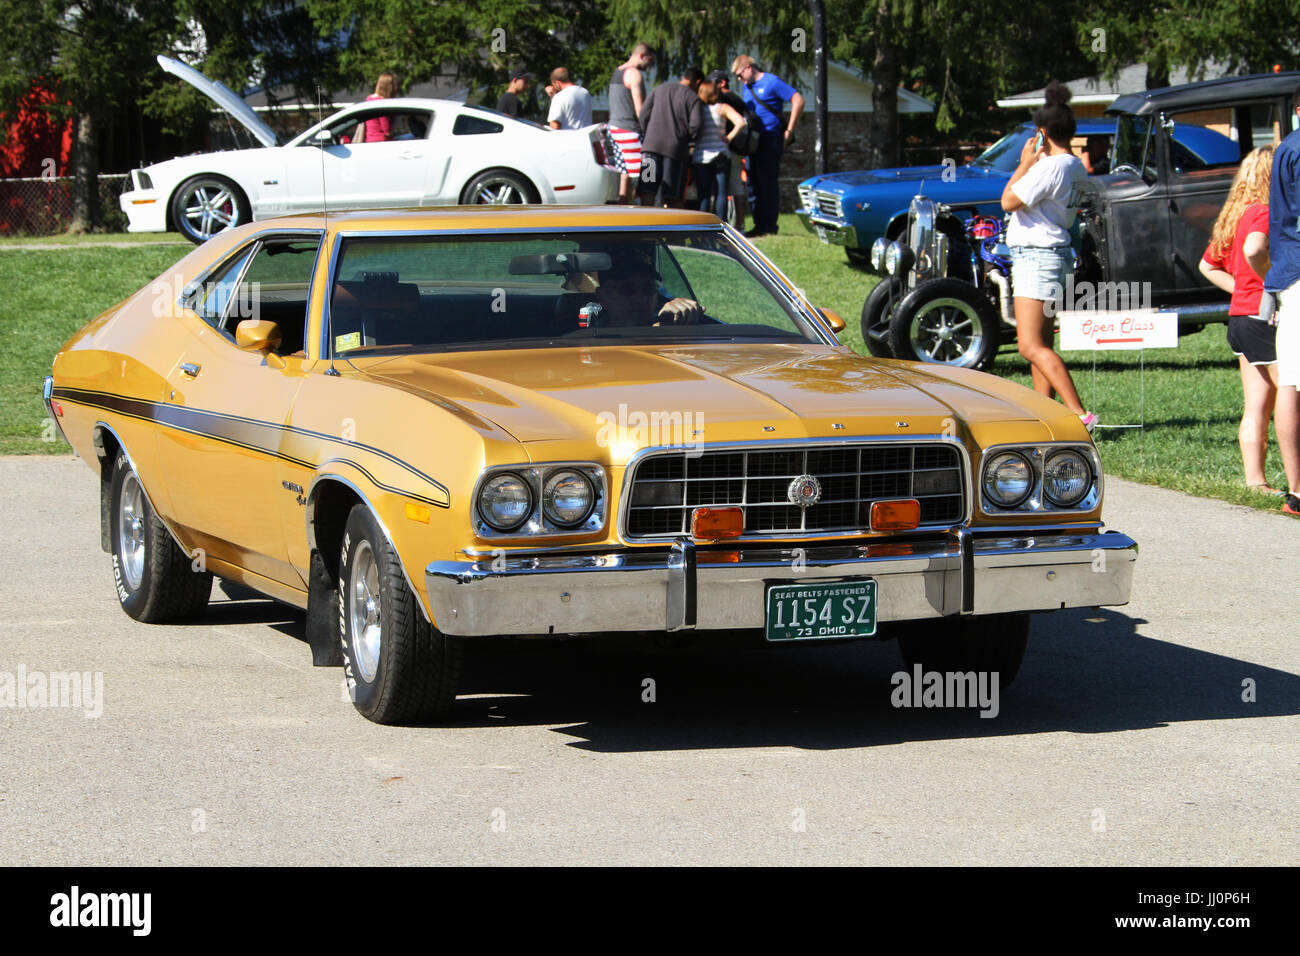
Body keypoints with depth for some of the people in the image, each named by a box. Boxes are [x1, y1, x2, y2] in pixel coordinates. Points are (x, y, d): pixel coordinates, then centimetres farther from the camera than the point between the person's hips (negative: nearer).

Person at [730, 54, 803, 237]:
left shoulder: (772, 82, -7)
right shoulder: (747, 87, 17)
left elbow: (798, 101, -11)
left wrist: (789, 131, -11)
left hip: (770, 141, -8)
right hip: (753, 140, 8)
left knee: (768, 183, -7)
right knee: (753, 183, 8)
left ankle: (769, 225, -4)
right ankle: (759, 225, 14)